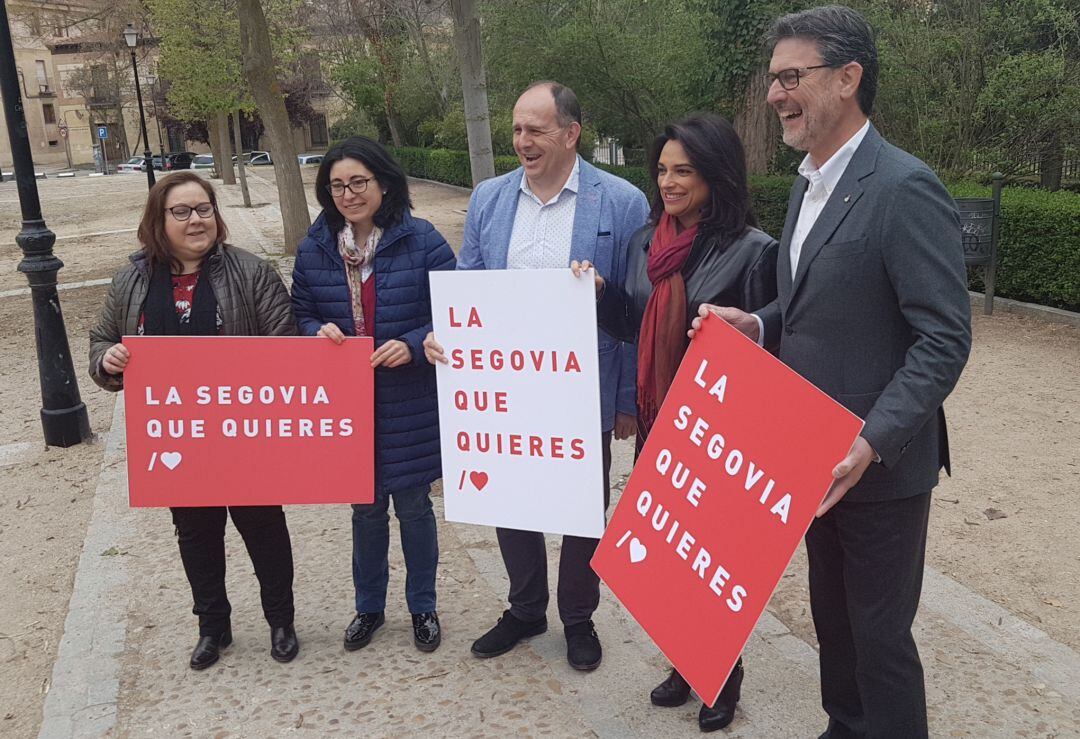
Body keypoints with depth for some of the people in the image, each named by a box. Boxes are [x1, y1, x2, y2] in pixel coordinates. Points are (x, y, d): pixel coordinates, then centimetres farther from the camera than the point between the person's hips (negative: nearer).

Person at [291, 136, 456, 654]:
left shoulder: (421, 241, -10)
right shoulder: (314, 249, 1)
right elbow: (299, 316, 10)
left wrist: (413, 345, -23)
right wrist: (319, 332, -12)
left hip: (410, 404, -3)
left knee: (413, 505, 12)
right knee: (365, 508, 17)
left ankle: (423, 607, 33)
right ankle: (369, 607, 37)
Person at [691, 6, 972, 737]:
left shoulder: (904, 187, -18)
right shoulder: (808, 183, 9)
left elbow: (945, 338, -20)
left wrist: (874, 441, -28)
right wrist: (757, 325, -2)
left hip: (878, 463, -8)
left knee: (879, 632, 6)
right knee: (832, 617, 21)